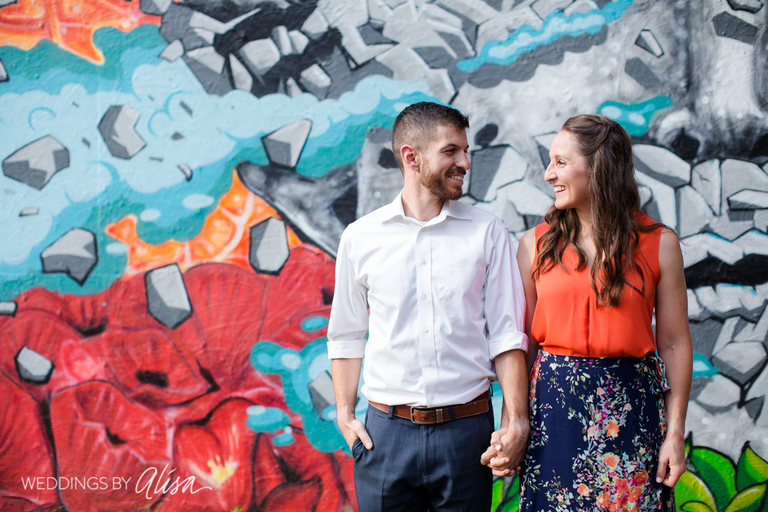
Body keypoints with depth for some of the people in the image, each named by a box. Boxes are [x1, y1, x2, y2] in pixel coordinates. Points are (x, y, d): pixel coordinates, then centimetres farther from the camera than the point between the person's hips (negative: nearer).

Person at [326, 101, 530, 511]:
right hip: (387, 431, 0)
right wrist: (345, 414, 3)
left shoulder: (487, 233, 3)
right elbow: (346, 337, 11)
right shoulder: (360, 238, 4)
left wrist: (517, 421, -7)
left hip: (466, 430, 0)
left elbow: (506, 334, 1)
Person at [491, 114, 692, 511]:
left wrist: (675, 432, -3)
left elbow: (674, 343, 1)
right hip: (553, 402, 1)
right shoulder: (535, 244, 4)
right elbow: (521, 341, 4)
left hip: (631, 405, -1)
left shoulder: (659, 244, 0)